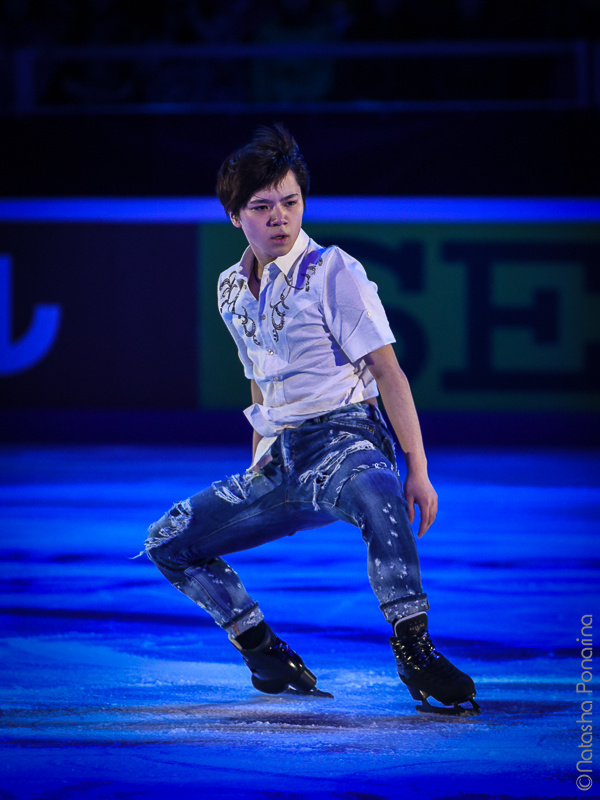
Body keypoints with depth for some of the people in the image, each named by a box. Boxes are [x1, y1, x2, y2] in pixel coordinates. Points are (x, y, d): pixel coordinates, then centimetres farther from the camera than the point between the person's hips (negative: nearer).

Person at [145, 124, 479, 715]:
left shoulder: (334, 273, -6)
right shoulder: (232, 289, 13)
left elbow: (387, 371, -9)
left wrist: (418, 468, -16)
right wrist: (257, 471, 23)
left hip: (346, 439, -7)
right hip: (280, 461, 7)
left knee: (376, 497, -43)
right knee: (167, 543, 3)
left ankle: (414, 652, -35)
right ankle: (264, 654, 11)